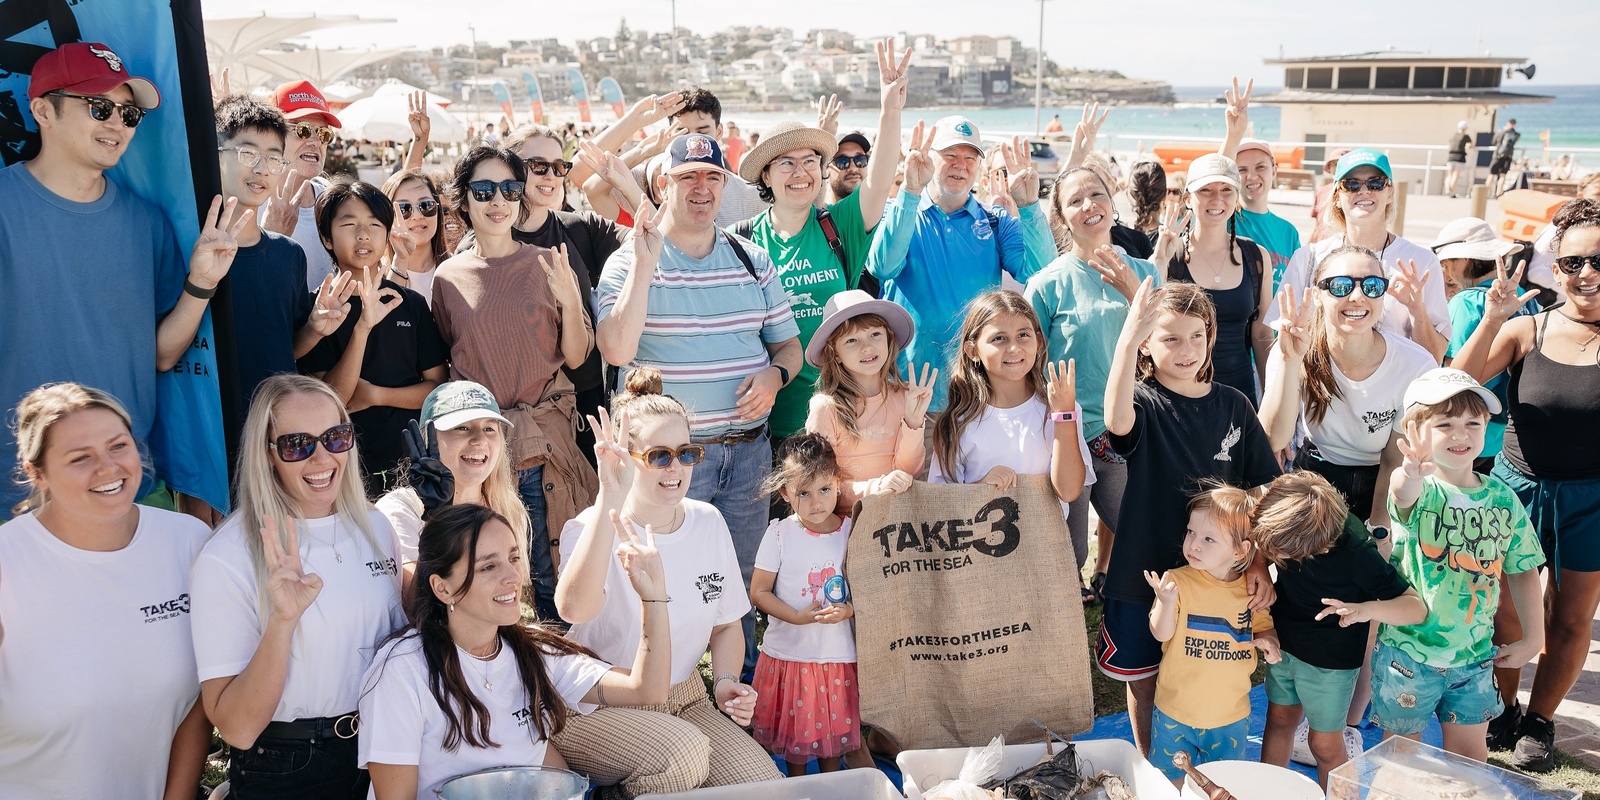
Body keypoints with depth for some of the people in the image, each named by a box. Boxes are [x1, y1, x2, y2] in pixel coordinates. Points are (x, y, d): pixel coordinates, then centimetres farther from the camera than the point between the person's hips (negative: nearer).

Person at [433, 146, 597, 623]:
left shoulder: (547, 266, 1)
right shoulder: (449, 277, 4)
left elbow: (576, 357, 2)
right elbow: (446, 367, 13)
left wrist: (569, 302, -14)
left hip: (544, 441, -1)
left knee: (551, 575, 5)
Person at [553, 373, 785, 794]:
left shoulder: (709, 523, 2)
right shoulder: (592, 528, -15)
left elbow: (726, 623, 16)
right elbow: (574, 609, -39)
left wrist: (726, 681, -3)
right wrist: (611, 499, -42)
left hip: (685, 698, 5)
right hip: (595, 709, -5)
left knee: (765, 783, -15)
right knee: (685, 751, -32)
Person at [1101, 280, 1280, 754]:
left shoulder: (1232, 405, -2)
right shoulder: (1144, 403, -12)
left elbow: (1260, 491, 3)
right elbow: (1117, 420, -39)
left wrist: (1259, 562, -7)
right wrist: (1128, 336, -51)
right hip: (1144, 573, -2)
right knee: (1144, 682, 14)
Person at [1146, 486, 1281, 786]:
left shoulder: (1252, 589, -7)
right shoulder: (1177, 581, -15)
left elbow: (1264, 626, 8)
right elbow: (1161, 634, -17)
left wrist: (1269, 641, -14)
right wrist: (1166, 602, -35)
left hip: (1231, 715, 2)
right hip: (1176, 712, -2)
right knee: (1172, 783, 14)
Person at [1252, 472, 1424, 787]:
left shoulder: (1355, 553, -32)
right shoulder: (1283, 519, -22)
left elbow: (1417, 607, -27)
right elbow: (1260, 550, -3)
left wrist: (1366, 609, -45)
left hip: (1330, 659, -4)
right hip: (1283, 642, 4)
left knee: (1324, 743, 11)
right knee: (1279, 718, 20)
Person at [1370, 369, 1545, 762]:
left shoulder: (1503, 498, -3)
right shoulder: (1420, 490, -17)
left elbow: (1522, 570, 8)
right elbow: (1403, 494, -43)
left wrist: (1533, 636, 4)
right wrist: (1410, 475, -66)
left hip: (1474, 655, 4)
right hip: (1408, 652, -4)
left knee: (1469, 748, 17)